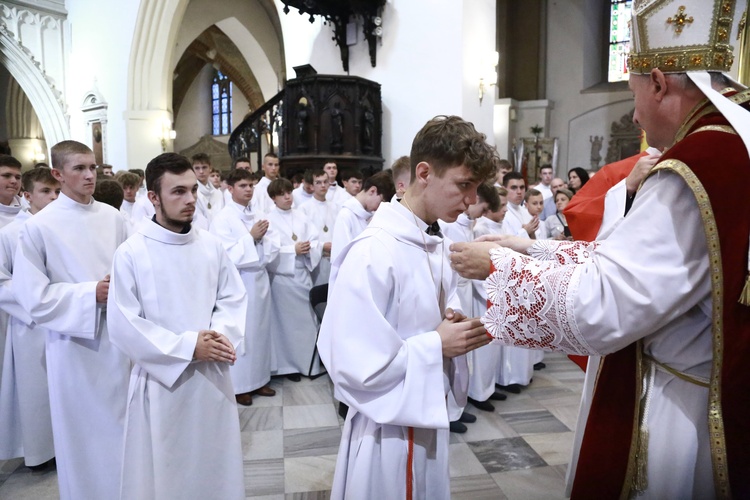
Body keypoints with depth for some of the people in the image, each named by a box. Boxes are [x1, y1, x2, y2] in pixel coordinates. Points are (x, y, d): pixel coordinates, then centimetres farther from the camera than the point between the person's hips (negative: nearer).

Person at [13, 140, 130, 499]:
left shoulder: (112, 217, 0)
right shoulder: (38, 227, -9)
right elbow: (33, 296, -10)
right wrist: (91, 293, -16)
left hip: (119, 335, 3)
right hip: (75, 342, -3)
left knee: (122, 423, 17)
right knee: (84, 429, 12)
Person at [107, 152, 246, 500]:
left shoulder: (211, 246, 0)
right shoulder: (131, 253, -10)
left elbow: (234, 298, 6)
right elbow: (123, 325, -12)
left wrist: (221, 336, -14)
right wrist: (188, 347, -17)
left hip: (213, 376, 3)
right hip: (162, 380, -3)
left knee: (215, 466, 18)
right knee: (162, 471, 13)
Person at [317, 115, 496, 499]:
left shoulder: (437, 246, 3)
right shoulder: (373, 253, -26)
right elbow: (351, 365, -26)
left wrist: (457, 328, -7)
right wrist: (437, 346, -22)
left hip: (429, 419, 8)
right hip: (389, 431, -8)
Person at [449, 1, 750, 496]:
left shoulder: (702, 163, -27)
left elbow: (601, 306, -25)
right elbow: (641, 260, 7)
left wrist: (501, 264, -12)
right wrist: (534, 250, 6)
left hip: (681, 415, -8)